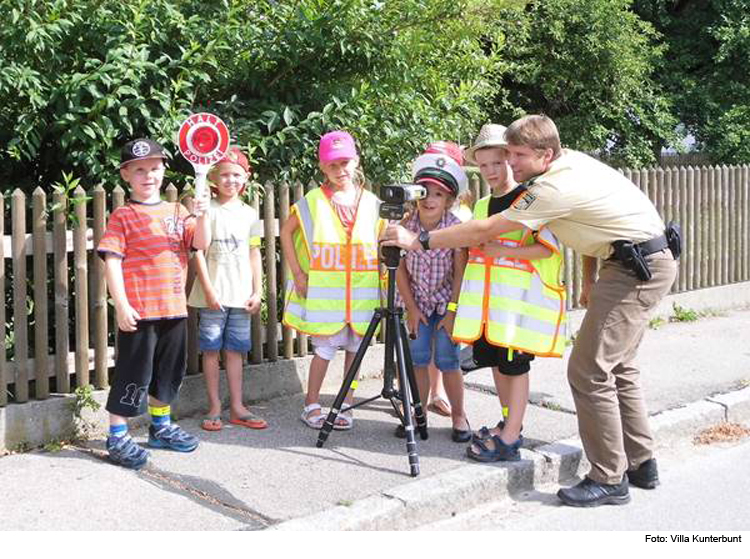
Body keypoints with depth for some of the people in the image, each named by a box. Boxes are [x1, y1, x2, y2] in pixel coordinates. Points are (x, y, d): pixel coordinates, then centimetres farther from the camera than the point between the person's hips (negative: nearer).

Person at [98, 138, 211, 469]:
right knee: (133, 374, -2)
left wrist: (201, 216, -17)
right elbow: (112, 261, -10)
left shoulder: (177, 212, 11)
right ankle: (117, 437, 9)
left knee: (168, 372, 18)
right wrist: (121, 305, -17)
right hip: (138, 311, -6)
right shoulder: (123, 216, -4)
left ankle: (161, 427, 35)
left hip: (174, 307, 6)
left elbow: (201, 243, 2)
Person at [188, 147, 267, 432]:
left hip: (241, 295, 3)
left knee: (235, 350, 9)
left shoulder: (249, 213, 8)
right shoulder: (207, 211, -3)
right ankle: (214, 407, 12)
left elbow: (254, 254, 10)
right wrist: (209, 291, -12)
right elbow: (198, 252, -7)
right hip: (213, 295, -3)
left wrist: (257, 292, 5)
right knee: (211, 350, 3)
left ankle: (237, 408, 15)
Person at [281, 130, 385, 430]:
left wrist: (381, 276, 2)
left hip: (362, 290, 3)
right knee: (325, 348, 1)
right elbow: (286, 232, 4)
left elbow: (383, 241, 13)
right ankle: (311, 405, 15)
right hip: (325, 290, -3)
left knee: (354, 347, 7)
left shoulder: (371, 203, 6)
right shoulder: (313, 201, -2)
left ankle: (346, 404, 19)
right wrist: (298, 273, -2)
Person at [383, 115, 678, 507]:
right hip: (650, 261, 11)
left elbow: (484, 231, -20)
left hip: (639, 267, -11)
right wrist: (589, 281, 20)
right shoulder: (572, 161, 8)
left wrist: (418, 241, -15)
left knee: (589, 371, -10)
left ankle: (609, 479, -3)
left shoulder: (555, 188, -22)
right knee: (617, 365, 17)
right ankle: (641, 463, 25)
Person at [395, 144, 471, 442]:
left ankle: (459, 416, 11)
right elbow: (400, 269, -3)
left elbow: (460, 272, -13)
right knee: (418, 360, 2)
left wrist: (453, 311, -14)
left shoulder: (457, 228, -17)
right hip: (419, 303, 2)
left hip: (446, 303, -2)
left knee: (447, 361, -4)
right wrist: (411, 308, -5)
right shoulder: (407, 225, -11)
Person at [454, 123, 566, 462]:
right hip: (487, 300, 7)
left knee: (514, 363, -4)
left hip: (521, 296, -7)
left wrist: (502, 250, -19)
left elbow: (548, 248, -15)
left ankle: (509, 440, 0)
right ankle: (510, 423, 28)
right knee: (494, 360, 13)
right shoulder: (482, 206, 15)